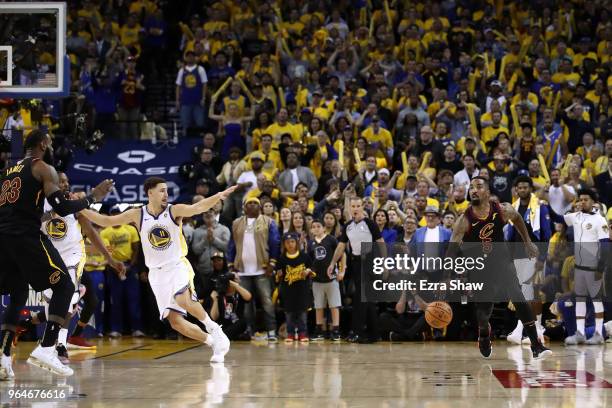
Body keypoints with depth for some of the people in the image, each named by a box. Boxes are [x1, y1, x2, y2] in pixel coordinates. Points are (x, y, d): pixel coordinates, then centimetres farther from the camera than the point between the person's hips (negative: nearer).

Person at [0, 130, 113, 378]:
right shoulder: (43, 168, 3)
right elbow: (62, 208, -7)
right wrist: (93, 197, 5)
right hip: (26, 236, -7)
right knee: (64, 286, 3)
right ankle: (45, 349, -12)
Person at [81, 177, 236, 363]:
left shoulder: (174, 211, -6)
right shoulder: (137, 215, 0)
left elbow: (198, 207, -23)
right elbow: (105, 221, 5)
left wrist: (218, 196, -40)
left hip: (178, 266, -3)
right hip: (157, 273, 3)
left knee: (183, 300, -32)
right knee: (174, 320, -5)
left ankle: (213, 328, -8)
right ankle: (214, 343, 10)